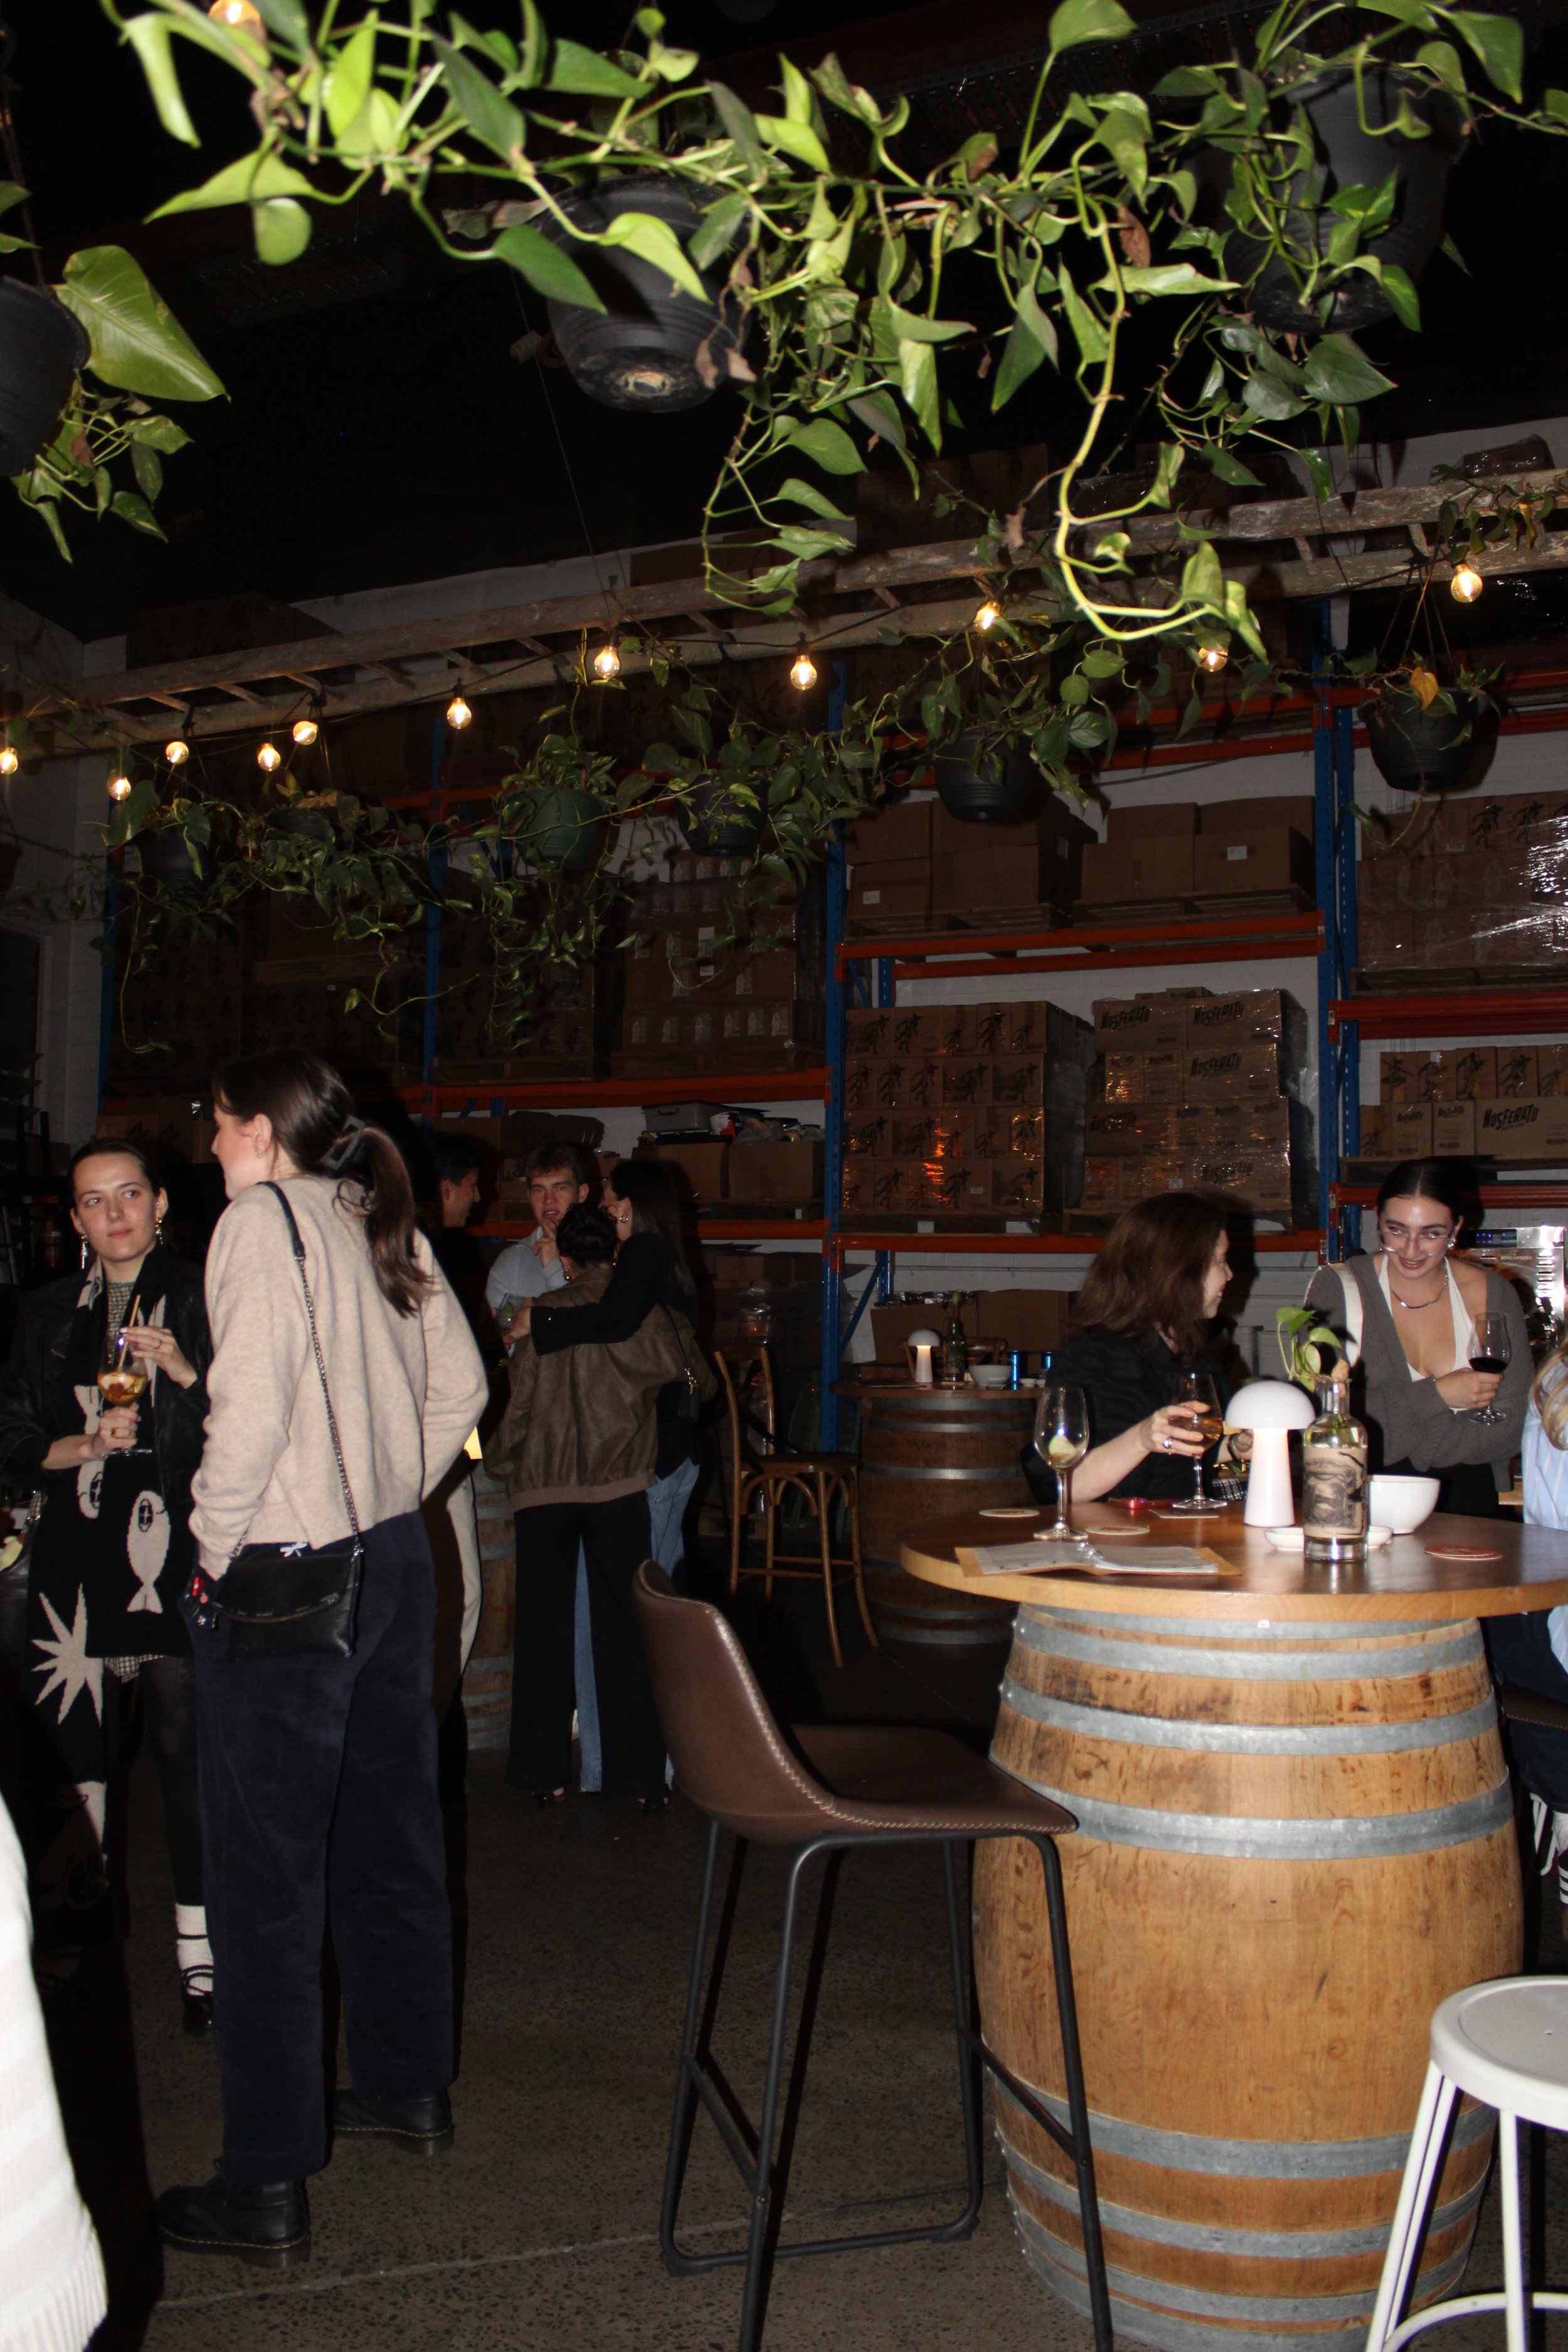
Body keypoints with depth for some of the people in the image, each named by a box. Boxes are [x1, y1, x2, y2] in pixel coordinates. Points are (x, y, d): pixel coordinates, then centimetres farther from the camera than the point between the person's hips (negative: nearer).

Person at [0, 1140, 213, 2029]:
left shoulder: (202, 1299, 3)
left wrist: (183, 1371, -15)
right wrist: (86, 1445, -5)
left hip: (179, 1555, -3)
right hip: (77, 1562, 4)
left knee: (189, 1750, -5)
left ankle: (204, 1957, 6)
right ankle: (73, 1918, 30)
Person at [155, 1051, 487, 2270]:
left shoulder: (261, 1220, -12)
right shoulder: (391, 1229, 9)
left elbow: (252, 1400, -22)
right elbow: (460, 1385, 11)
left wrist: (216, 1546, -11)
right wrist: (389, 1499, 15)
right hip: (395, 1560, 8)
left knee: (267, 1872, 2)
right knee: (390, 1837, 19)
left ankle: (268, 2188, 12)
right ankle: (409, 2087, 35)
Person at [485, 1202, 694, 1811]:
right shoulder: (643, 1314, -3)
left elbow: (518, 1407, 1)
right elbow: (684, 1371, 8)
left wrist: (500, 1462, 18)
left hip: (542, 1488, 0)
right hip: (618, 1486, 0)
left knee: (544, 1626, 10)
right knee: (625, 1626, 6)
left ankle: (545, 1772, 16)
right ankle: (642, 1774, 8)